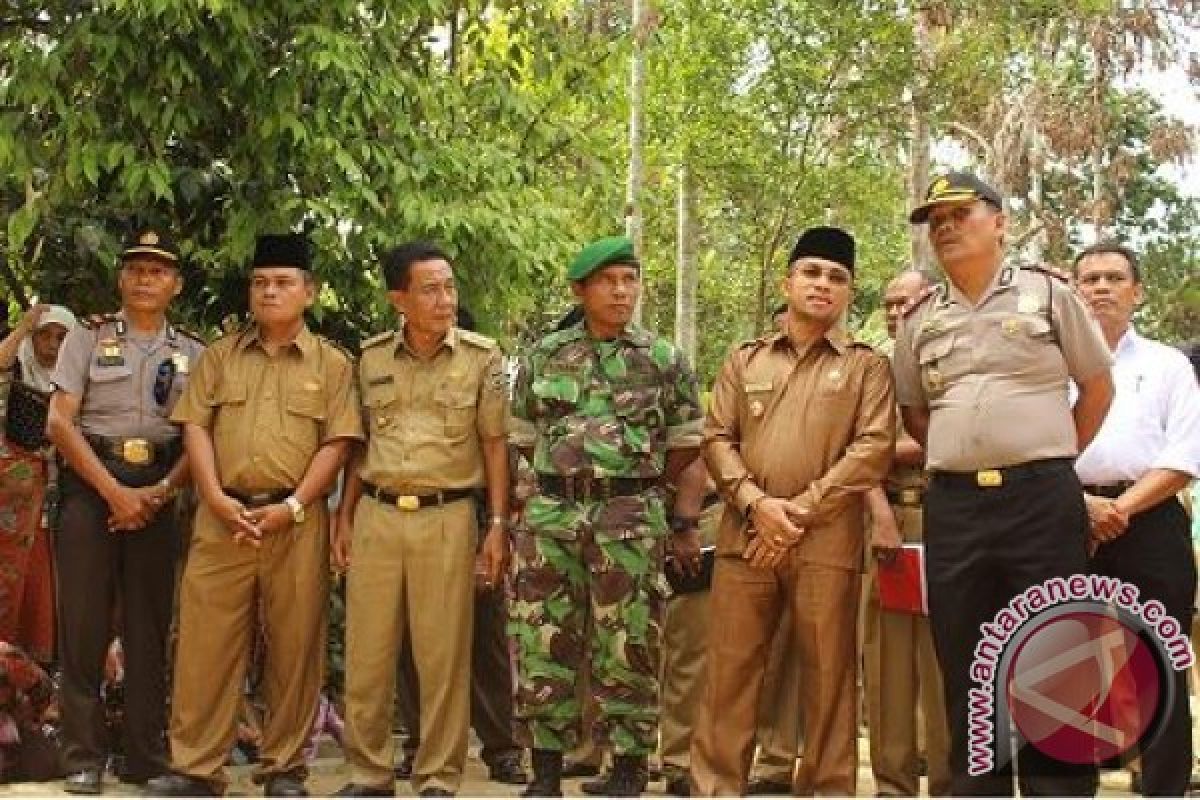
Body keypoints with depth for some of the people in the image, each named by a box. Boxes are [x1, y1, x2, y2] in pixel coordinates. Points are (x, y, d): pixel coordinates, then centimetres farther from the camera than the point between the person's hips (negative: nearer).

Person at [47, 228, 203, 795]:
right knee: (83, 622, -3)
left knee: (149, 625, 4)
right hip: (90, 486, -2)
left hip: (159, 493, 2)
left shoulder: (192, 354, 11)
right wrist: (114, 491, -11)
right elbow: (59, 422, -3)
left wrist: (157, 493, -10)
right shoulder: (87, 339, 6)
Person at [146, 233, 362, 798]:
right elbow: (196, 428, 6)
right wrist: (217, 499, -8)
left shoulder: (331, 364, 7)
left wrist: (293, 506, -11)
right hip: (222, 515, 2)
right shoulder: (221, 355, 13)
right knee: (206, 640, 0)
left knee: (293, 645, 2)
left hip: (296, 519, -1)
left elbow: (336, 443, 0)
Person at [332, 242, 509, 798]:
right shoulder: (371, 357, 7)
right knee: (366, 653, 6)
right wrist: (345, 517, 11)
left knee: (443, 656, 1)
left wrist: (498, 525, -4)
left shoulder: (482, 357, -1)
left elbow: (495, 445, 0)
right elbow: (359, 443, 15)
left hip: (446, 517, -3)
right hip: (376, 515, 3)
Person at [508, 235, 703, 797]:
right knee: (544, 644, 3)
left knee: (627, 647, 1)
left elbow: (685, 445, 11)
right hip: (549, 516, 2)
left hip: (631, 520, -2)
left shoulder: (663, 361, 4)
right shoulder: (543, 357, 8)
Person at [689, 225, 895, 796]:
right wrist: (756, 501, -9)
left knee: (827, 675, 2)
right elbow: (717, 439, 9)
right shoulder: (744, 360, 15)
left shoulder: (866, 366, 7)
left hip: (827, 538, -2)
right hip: (745, 532, 2)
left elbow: (874, 449, -4)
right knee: (730, 669, 3)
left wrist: (799, 510, -10)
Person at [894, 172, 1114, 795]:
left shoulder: (1047, 295, 4)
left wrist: (1051, 458, 8)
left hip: (1043, 500, -3)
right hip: (953, 505, 3)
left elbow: (1097, 386, 10)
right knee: (965, 668, 7)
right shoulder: (920, 320, 12)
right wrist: (963, 458, 11)